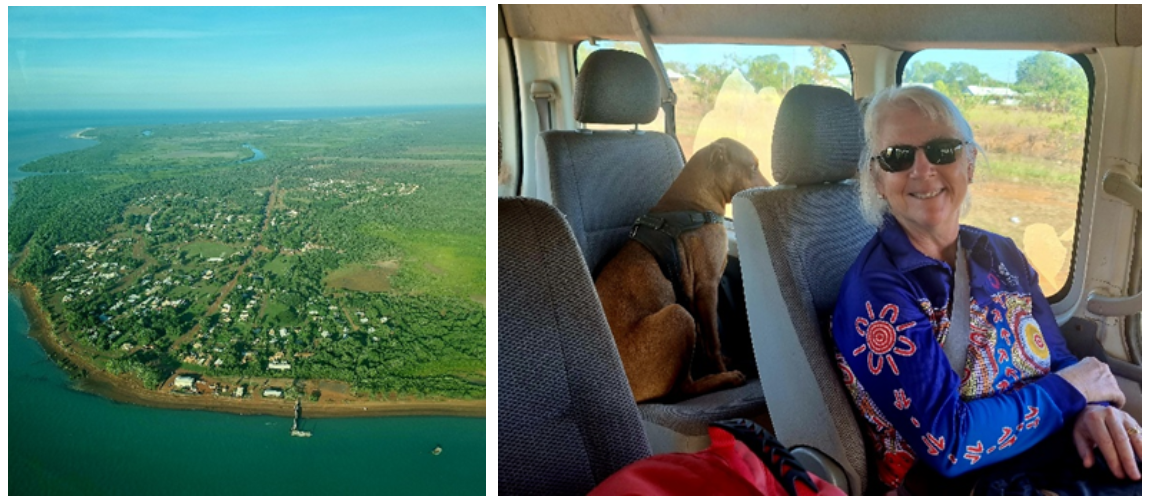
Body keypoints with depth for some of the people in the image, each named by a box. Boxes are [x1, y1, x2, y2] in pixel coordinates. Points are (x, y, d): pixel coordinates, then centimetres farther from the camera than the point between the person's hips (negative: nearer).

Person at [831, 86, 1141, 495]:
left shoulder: (1001, 253, 5)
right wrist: (1069, 392, -10)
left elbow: (1057, 358, 11)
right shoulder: (875, 292, -18)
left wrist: (1092, 408, -13)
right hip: (968, 484, -7)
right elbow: (946, 444, -22)